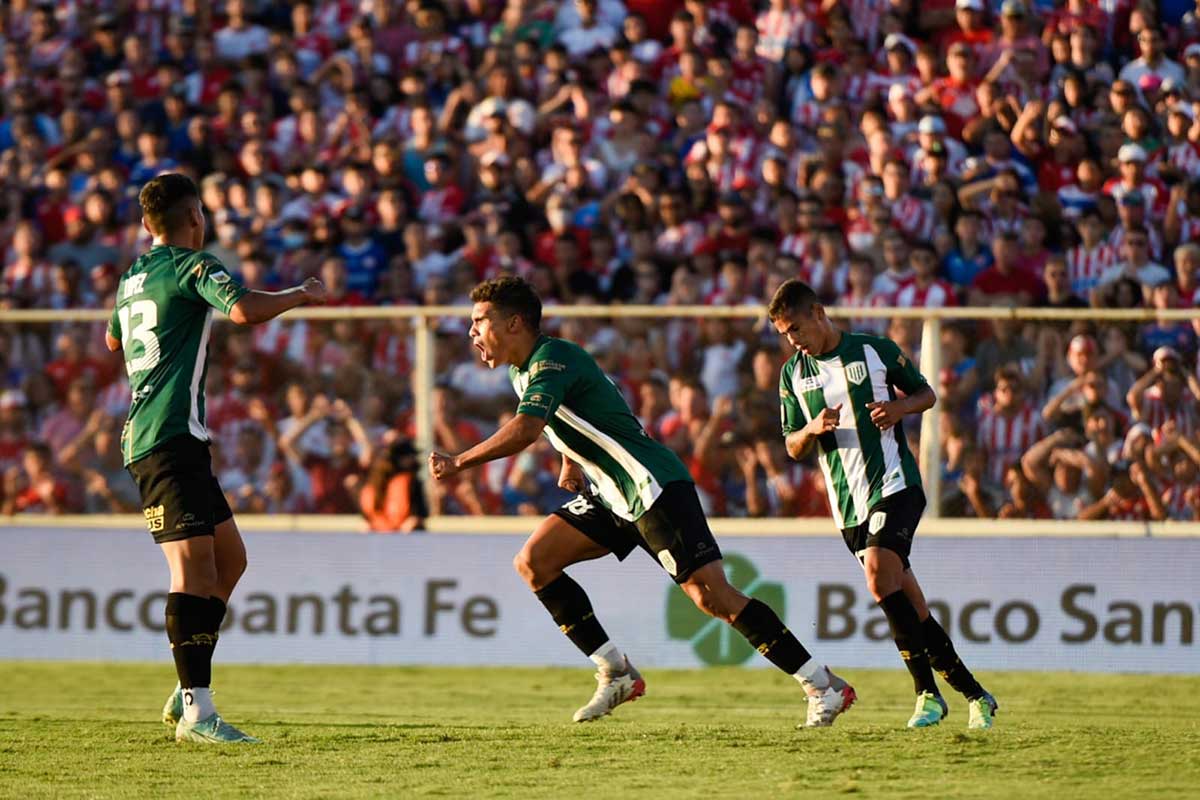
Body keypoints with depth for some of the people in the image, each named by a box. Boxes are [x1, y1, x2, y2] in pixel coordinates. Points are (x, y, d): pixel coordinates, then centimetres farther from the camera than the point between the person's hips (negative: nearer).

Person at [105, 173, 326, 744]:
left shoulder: (132, 278, 19)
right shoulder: (192, 266, -6)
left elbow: (114, 339, 39)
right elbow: (244, 310, -25)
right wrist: (300, 295, -8)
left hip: (143, 435, 10)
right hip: (171, 438, -10)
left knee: (229, 558, 16)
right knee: (194, 567, -15)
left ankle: (188, 692, 16)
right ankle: (196, 712, -23)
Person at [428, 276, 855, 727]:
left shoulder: (552, 363, -18)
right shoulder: (521, 369, 12)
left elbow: (524, 431, -35)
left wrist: (458, 464, -30)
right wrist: (570, 461, 19)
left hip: (655, 487, -10)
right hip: (613, 496, 10)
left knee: (712, 596, -15)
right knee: (533, 562, -1)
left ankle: (825, 687, -9)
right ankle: (616, 674, 1)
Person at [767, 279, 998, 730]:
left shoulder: (875, 350, 0)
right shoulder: (793, 374, 11)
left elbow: (927, 394, 9)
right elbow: (792, 448, 13)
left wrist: (900, 407, -12)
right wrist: (812, 429, -9)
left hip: (894, 485, -5)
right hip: (848, 503, 5)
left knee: (879, 574, -25)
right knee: (908, 604, 4)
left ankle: (928, 692, -20)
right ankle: (974, 695, 12)